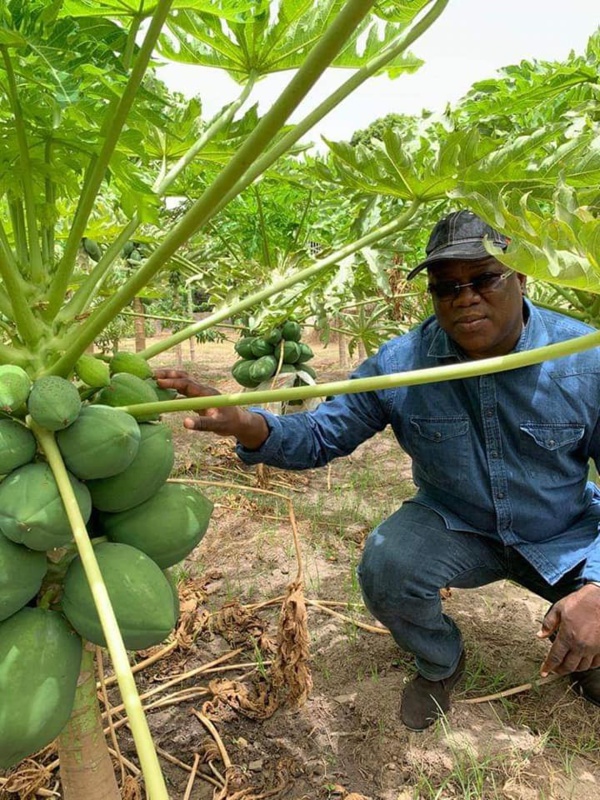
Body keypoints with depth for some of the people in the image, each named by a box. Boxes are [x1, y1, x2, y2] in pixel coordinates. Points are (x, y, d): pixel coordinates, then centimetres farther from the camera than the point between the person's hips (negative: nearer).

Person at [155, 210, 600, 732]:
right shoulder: (401, 364, -17)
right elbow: (321, 436, -12)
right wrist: (246, 425, -34)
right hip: (456, 528, 0)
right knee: (384, 567, -28)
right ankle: (440, 664, 9)